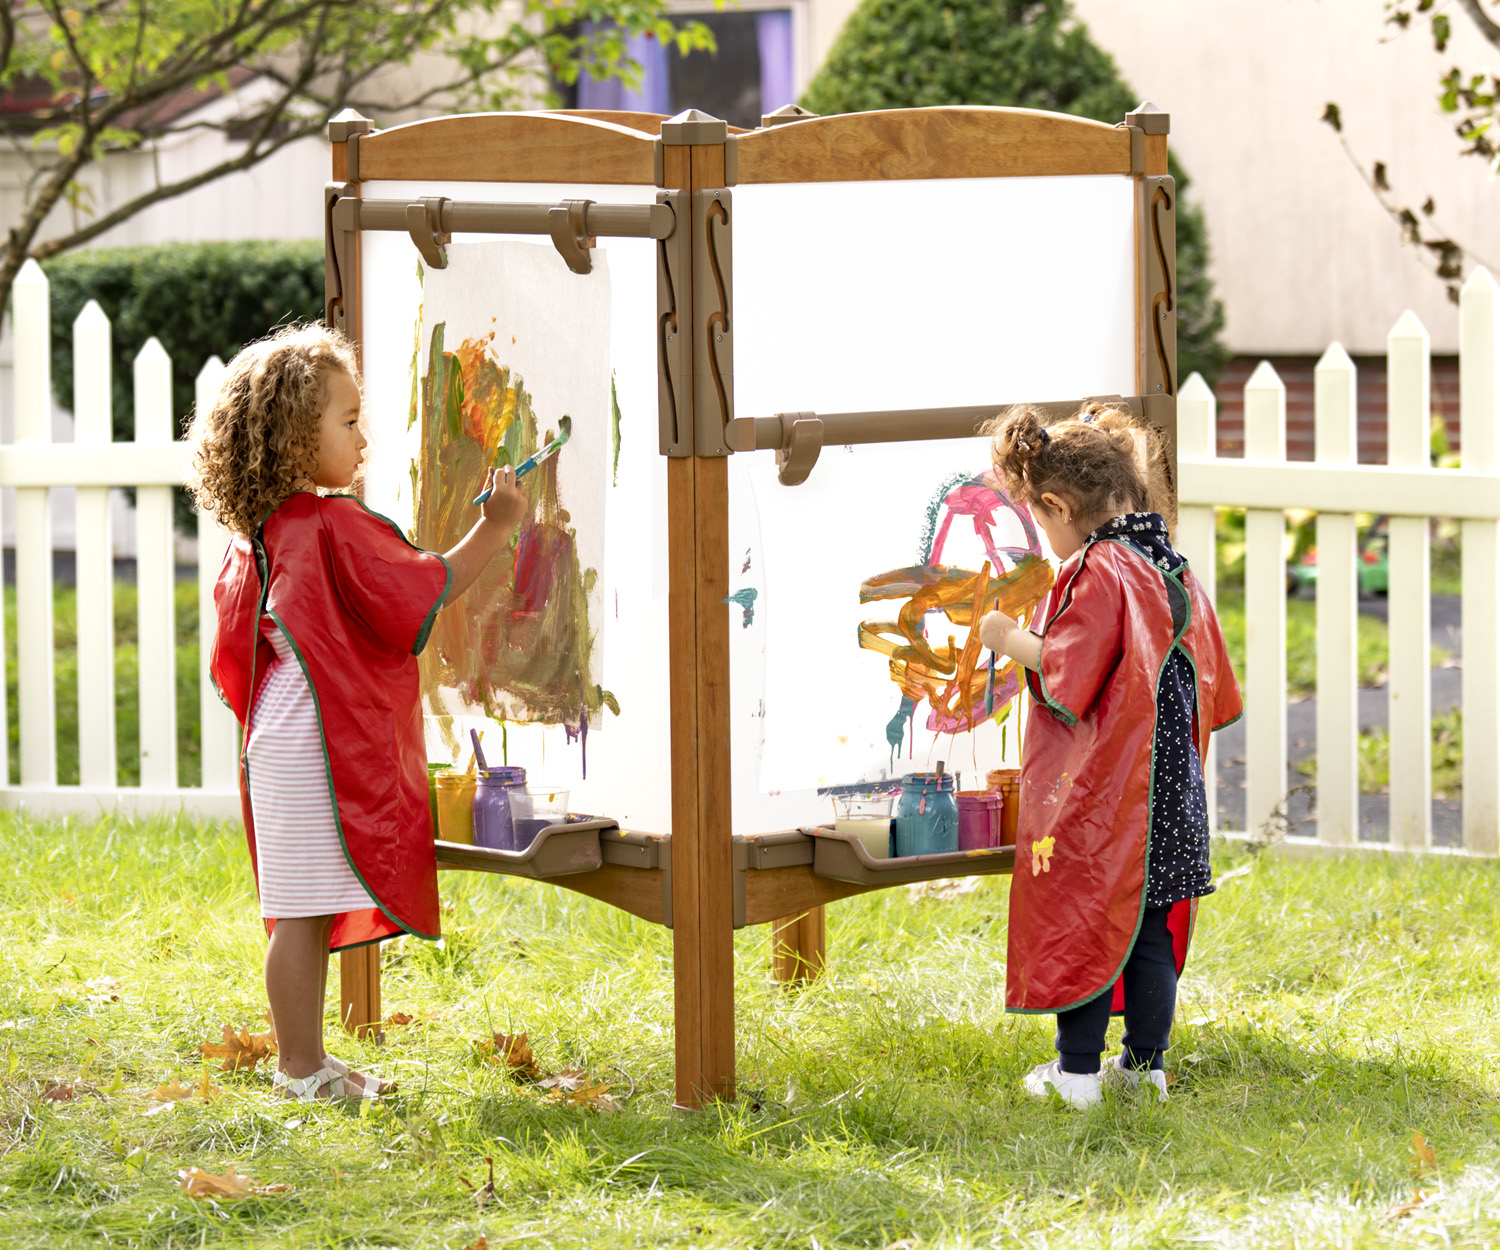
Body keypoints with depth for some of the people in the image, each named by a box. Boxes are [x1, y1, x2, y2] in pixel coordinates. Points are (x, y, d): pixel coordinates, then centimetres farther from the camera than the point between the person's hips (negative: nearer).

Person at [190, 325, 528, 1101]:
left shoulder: (256, 540, 12)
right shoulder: (335, 528, -15)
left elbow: (233, 658, 17)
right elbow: (422, 593, -12)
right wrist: (493, 529, -6)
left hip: (282, 741, 10)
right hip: (322, 746, -10)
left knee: (305, 913, 14)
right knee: (305, 911, -5)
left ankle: (303, 1062, 19)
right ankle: (302, 1068, -2)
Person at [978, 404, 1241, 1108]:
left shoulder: (1095, 571, -16)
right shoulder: (1173, 569, 10)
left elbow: (1066, 675, -21)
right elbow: (1211, 689, 16)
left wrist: (1010, 641, -7)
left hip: (1097, 793, -8)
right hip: (1171, 787, 8)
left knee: (1081, 919, 0)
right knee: (1152, 924, 11)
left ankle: (1077, 1070, 3)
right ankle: (1145, 1063, 15)